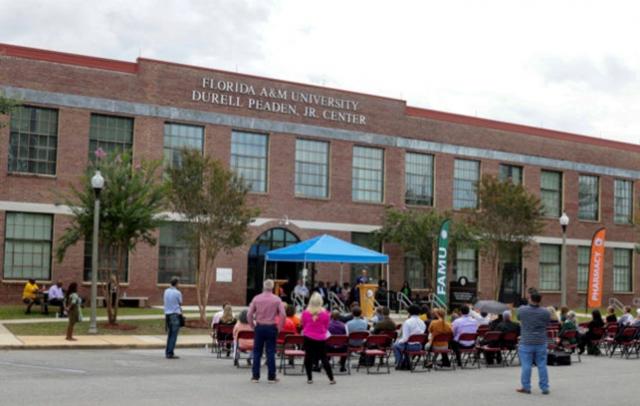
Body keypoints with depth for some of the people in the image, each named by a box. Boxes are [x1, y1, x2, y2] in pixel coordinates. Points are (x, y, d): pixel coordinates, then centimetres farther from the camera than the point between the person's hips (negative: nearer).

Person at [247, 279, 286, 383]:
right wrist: (279, 327, 1)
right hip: (271, 328, -1)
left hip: (259, 327, 1)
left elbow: (249, 314, -3)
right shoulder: (277, 299, -4)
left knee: (257, 352, 9)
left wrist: (253, 326, 9)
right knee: (271, 352, 4)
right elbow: (283, 314, -10)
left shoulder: (256, 298, -1)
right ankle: (271, 377, 7)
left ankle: (255, 376, 10)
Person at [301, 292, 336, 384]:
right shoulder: (325, 313, -10)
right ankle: (331, 379, 9)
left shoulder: (305, 312, -9)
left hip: (308, 337, 0)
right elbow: (326, 326, 3)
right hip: (321, 338, 0)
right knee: (324, 358, 8)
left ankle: (309, 378, 12)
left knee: (308, 357, 10)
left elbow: (303, 324, 5)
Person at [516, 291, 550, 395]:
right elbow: (548, 323, 8)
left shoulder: (522, 310, -8)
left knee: (526, 365, 3)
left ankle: (526, 387, 7)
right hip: (541, 343, 2)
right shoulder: (545, 312, -6)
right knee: (542, 366, 7)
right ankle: (545, 388, 11)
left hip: (526, 342, -1)